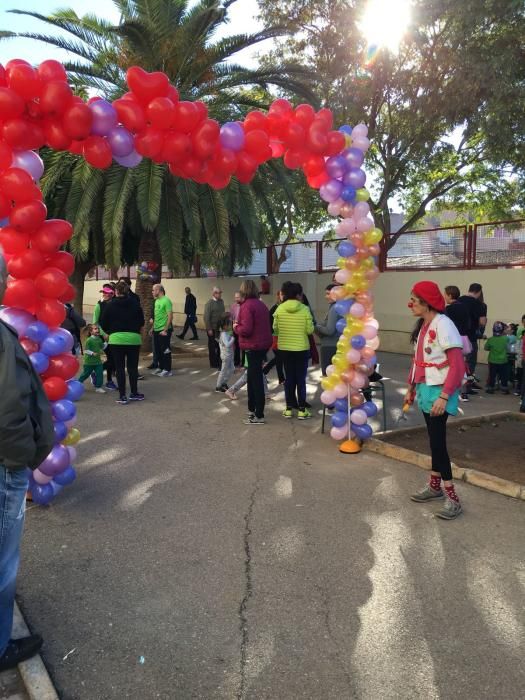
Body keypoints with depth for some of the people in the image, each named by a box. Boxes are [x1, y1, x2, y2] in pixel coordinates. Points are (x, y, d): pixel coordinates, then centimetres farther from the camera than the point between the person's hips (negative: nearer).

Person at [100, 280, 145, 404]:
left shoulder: (110, 305, 0)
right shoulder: (135, 304, 4)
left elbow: (103, 323, 2)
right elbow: (142, 322, 8)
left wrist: (108, 333, 21)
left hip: (116, 339, -1)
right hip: (134, 338, 2)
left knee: (120, 368, 4)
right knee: (133, 366, 13)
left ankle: (122, 396, 4)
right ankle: (134, 393, 21)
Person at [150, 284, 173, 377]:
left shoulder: (166, 301, -14)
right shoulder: (157, 301, 13)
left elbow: (170, 316, -17)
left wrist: (165, 330, -20)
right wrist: (152, 327, 16)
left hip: (164, 330, -8)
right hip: (156, 330, 8)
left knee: (165, 350, -1)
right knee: (158, 350, 14)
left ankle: (167, 370, 7)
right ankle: (161, 367, 26)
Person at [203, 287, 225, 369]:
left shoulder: (221, 301, 7)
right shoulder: (209, 303, -11)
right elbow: (206, 317, -14)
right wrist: (209, 329, -17)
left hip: (220, 328, 5)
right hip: (212, 329, -5)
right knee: (212, 347, 7)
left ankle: (219, 362, 21)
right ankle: (213, 364, 18)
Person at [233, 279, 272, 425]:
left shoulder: (247, 305, -16)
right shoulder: (261, 304, 10)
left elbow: (246, 329, -23)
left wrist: (236, 327, -3)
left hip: (253, 346, -9)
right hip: (263, 344, 9)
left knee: (256, 380, -4)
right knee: (253, 377, 20)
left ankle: (259, 415, 2)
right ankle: (252, 409, 32)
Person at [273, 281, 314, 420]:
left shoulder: (279, 309, -4)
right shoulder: (305, 309, -11)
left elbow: (275, 329, 0)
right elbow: (310, 330, -9)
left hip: (284, 348, 2)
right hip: (302, 348, -2)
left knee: (289, 378, 12)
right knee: (301, 379, 5)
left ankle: (289, 408, 15)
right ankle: (302, 410, 8)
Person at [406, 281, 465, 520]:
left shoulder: (443, 324, -18)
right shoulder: (423, 325, 8)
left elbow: (458, 366, -21)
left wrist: (444, 396, -25)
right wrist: (411, 388, 17)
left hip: (438, 391, -8)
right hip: (425, 389, 8)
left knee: (437, 440, -6)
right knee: (434, 439, 16)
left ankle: (452, 498, 3)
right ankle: (435, 486, 28)